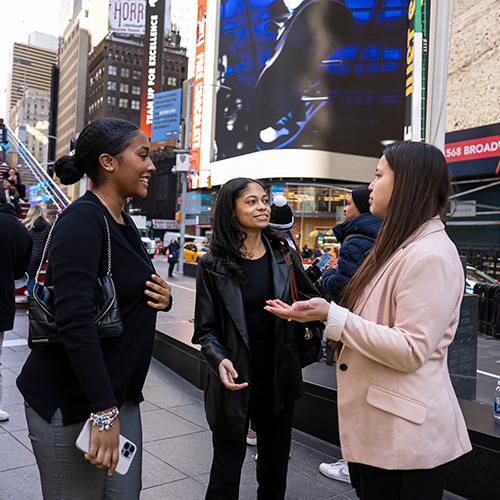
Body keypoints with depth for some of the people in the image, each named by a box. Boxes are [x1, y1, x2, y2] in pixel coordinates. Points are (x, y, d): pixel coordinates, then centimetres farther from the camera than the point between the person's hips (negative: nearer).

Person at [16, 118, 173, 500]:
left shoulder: (123, 221, 10)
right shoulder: (81, 221, -17)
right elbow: (75, 321, -26)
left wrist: (163, 297, -1)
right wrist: (103, 411, -26)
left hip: (120, 394, 8)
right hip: (71, 401, -8)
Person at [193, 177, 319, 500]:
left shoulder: (284, 253, 0)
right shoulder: (213, 264, -9)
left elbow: (309, 298, 9)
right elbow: (206, 328, -6)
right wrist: (220, 360, -25)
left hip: (280, 376, 3)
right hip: (236, 379, -3)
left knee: (275, 465, 20)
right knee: (227, 468, 9)